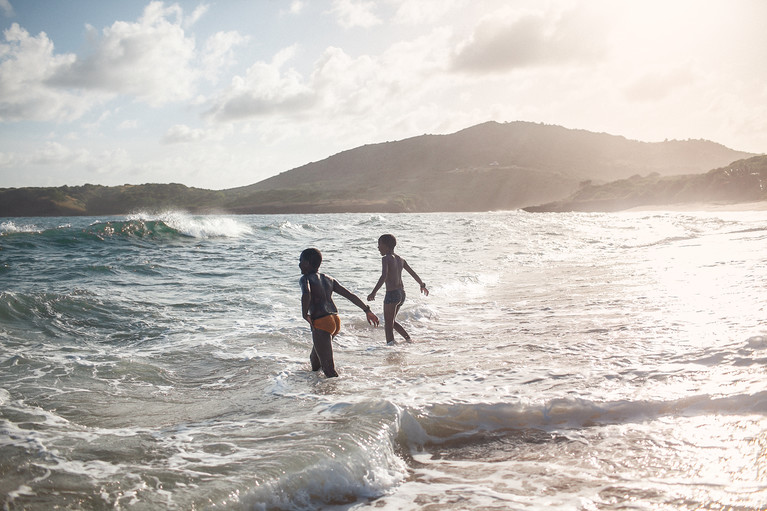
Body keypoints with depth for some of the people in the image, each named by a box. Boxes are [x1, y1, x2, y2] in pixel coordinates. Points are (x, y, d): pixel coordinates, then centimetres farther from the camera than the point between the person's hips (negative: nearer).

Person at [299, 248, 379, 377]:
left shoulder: (305, 279, -4)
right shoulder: (329, 279, 17)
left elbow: (306, 294, -27)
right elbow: (350, 295, 14)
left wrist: (305, 314, -16)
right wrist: (367, 310, 16)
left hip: (321, 323, -8)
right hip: (335, 320, 8)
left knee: (329, 369, -7)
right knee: (314, 359, 29)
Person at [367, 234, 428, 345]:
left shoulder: (386, 259, -10)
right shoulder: (400, 260, 12)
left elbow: (384, 276, -25)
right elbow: (413, 274, 21)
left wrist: (374, 292, -31)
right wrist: (422, 285, 38)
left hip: (392, 294, -8)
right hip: (402, 294, 8)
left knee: (388, 325, -4)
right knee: (392, 322, 23)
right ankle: (409, 340, 20)